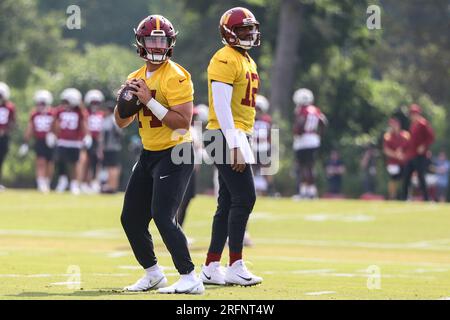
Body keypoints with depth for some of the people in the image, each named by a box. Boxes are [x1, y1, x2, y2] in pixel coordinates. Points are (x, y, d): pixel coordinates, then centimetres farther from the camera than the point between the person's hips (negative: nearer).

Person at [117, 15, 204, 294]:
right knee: (131, 219, 10)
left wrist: (149, 100, -24)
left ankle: (190, 279, -13)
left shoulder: (176, 77, -14)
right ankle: (153, 274, 27)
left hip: (175, 155, -8)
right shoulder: (137, 78, 11)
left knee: (162, 217, -18)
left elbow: (183, 122, -22)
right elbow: (122, 122, 17)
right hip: (149, 156, 9)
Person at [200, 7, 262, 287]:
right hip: (227, 136, -10)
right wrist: (235, 147, -23)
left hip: (239, 136, 10)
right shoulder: (225, 60, -12)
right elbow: (222, 106, -19)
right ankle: (235, 266, -8)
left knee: (228, 204, 9)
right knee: (245, 198, -11)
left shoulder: (248, 62, 19)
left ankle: (211, 268, 12)